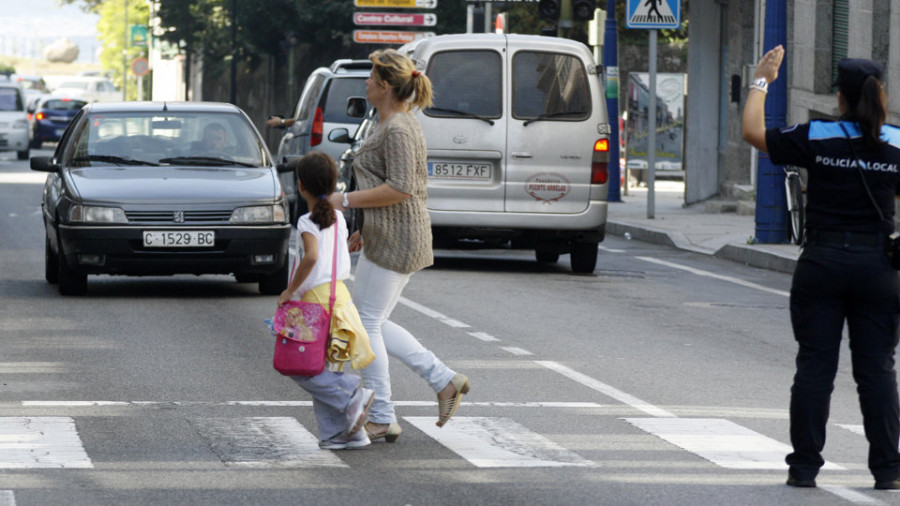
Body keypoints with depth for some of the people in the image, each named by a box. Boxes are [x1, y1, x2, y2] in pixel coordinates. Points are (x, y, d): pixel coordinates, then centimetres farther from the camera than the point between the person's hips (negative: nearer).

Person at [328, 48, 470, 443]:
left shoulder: (398, 129, -16)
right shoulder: (397, 124, 17)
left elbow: (400, 188, -24)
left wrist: (347, 201, -18)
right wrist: (364, 230, 24)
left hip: (394, 240, -11)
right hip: (386, 238, 11)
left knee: (366, 323, -3)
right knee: (374, 323, 14)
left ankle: (382, 420, 2)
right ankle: (444, 380, 12)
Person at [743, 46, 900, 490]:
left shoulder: (818, 137, -7)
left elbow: (753, 132, 1)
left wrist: (760, 82, 12)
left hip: (822, 264, -1)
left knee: (815, 366, 4)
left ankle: (805, 465, 5)